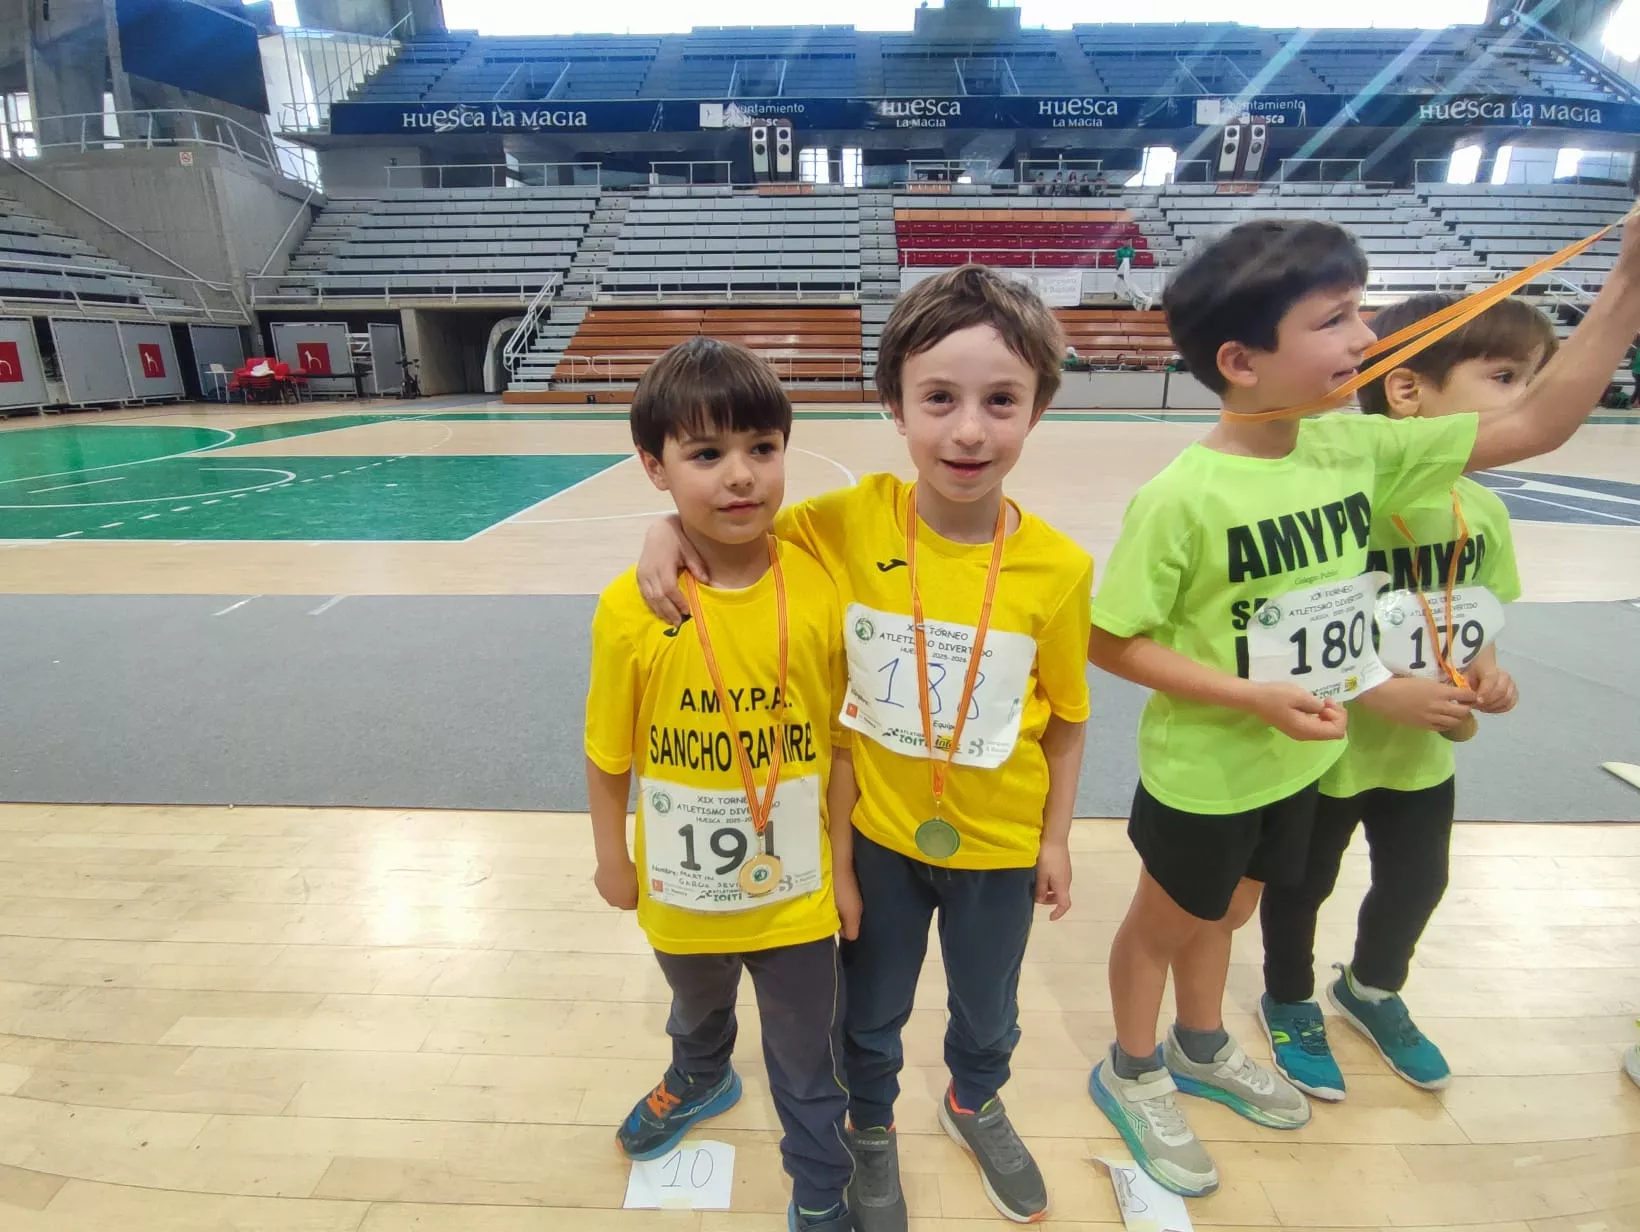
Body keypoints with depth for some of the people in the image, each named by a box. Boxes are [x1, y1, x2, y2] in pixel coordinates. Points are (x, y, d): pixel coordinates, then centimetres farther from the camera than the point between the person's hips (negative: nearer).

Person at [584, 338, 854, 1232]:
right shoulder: (630, 608, -21)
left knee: (806, 1063, 22)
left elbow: (843, 739, -7)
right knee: (697, 1011, 34)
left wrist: (848, 858, -1)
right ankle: (699, 1081, 69)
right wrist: (613, 860, 5)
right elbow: (607, 754, -7)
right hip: (681, 893, 2)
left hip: (796, 894, -1)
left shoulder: (822, 589, -20)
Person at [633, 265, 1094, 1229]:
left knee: (988, 1011, 28)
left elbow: (1066, 714, -6)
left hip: (998, 843, 1)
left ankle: (975, 1101, 63)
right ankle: (872, 1127, 58)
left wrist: (1057, 838, 2)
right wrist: (671, 531, -25)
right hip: (877, 832, 0)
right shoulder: (849, 522, -20)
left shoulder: (1058, 569, -19)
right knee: (871, 1015, 25)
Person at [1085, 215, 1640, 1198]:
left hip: (1302, 762, 7)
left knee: (1226, 913, 29)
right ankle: (1134, 1072, 46)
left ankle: (1203, 1048, 56)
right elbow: (1110, 641, -22)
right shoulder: (1182, 498, -28)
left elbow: (1534, 425, -1)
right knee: (1165, 925, 18)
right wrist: (1251, 695, -26)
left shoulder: (1357, 445, -8)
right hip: (1205, 773, -6)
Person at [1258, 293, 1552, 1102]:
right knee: (1303, 884, 16)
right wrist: (1382, 695, -26)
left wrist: (1485, 671, -9)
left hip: (1425, 754, 7)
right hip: (1326, 753, -6)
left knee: (1417, 882, 24)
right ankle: (1289, 1001, 44)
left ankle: (1372, 989, 54)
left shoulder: (1484, 512, -5)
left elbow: (1477, 614, 10)